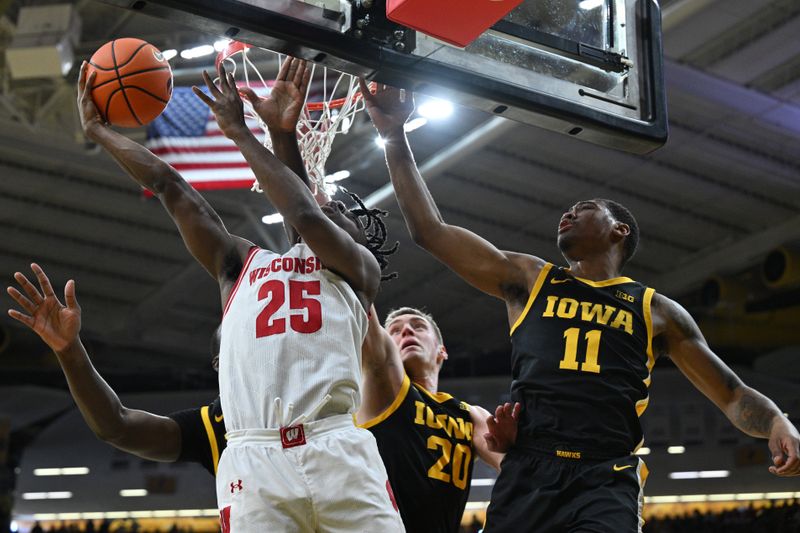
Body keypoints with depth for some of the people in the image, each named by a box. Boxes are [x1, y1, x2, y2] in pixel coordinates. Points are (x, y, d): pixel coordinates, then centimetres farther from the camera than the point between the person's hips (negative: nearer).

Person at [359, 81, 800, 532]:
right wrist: (395, 135, 12)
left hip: (606, 483, -1)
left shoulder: (657, 310, 16)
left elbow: (733, 395, 18)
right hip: (525, 476, 2)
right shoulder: (527, 279, 18)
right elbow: (430, 230, 15)